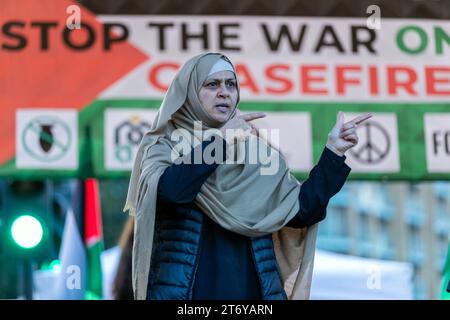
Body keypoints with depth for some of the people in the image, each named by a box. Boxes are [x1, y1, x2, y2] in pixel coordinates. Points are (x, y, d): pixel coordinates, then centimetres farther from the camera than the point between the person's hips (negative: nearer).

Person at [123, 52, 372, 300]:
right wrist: (220, 138, -14)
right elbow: (166, 190, -21)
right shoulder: (163, 147, 2)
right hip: (182, 289, -3)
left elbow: (302, 212, 1)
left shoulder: (257, 152, 9)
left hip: (251, 288, 3)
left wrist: (334, 151, -4)